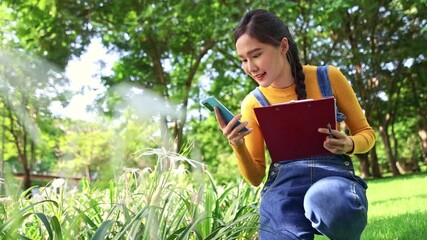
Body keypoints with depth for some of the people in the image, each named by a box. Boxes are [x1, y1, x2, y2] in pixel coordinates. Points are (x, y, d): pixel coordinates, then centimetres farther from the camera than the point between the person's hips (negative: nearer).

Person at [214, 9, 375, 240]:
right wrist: (237, 146, -12)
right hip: (284, 182, 1)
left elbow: (366, 133, 12)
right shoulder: (252, 103, 6)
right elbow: (255, 177, 9)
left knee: (325, 199, -37)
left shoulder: (328, 77, 2)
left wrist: (348, 145, -12)